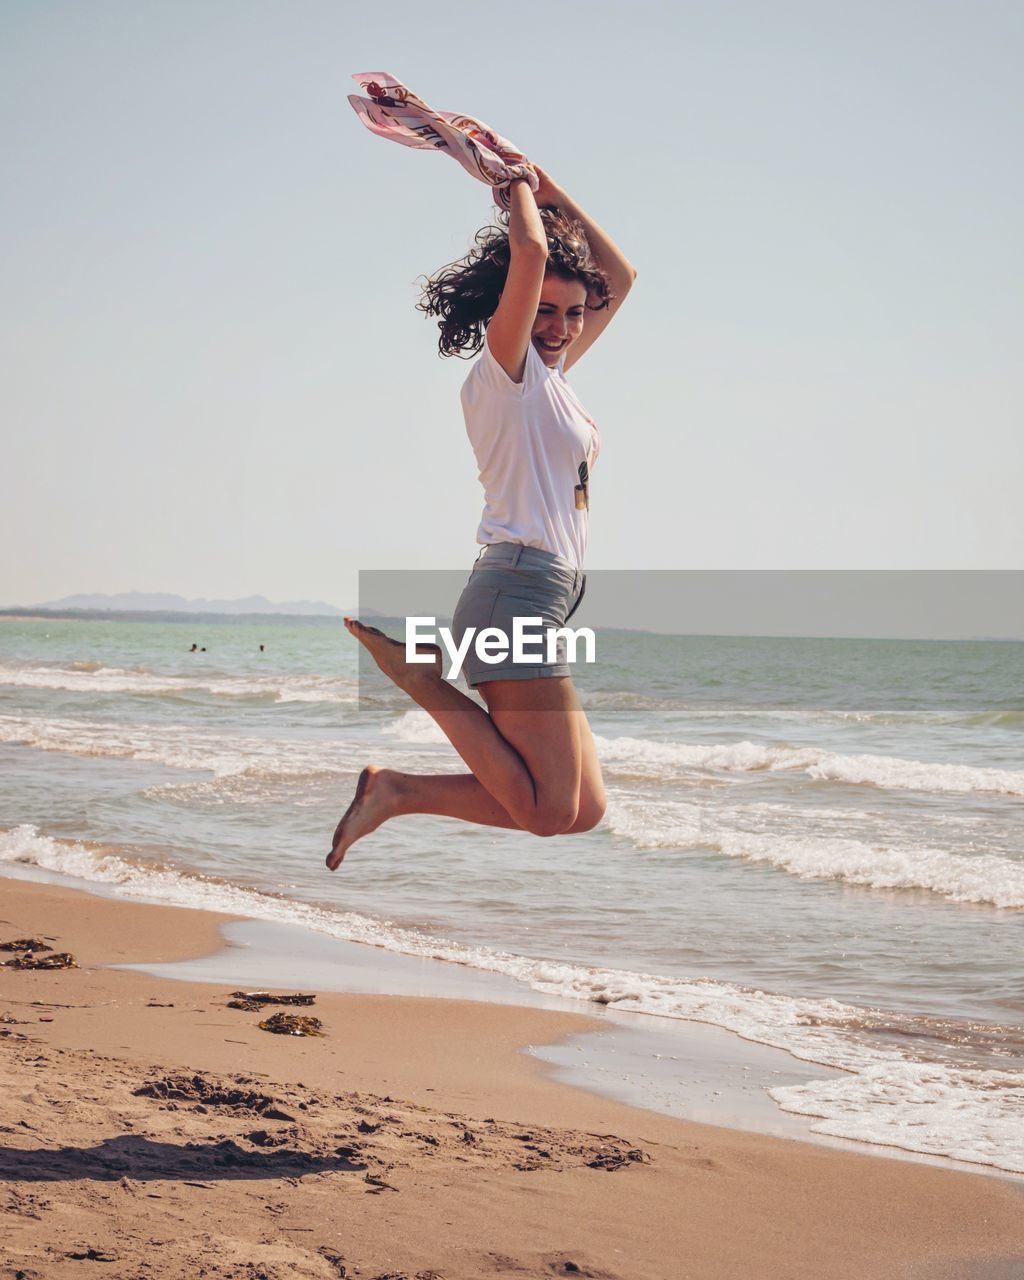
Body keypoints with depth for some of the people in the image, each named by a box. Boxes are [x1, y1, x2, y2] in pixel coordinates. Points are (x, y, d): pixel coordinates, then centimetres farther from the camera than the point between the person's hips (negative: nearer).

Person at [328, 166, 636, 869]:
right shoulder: (505, 367, -4)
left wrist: (553, 192, 21)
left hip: (547, 598, 9)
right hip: (519, 583, -9)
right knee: (549, 811, -14)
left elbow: (621, 275, 29)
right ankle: (418, 675, -5)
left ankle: (397, 792, 2)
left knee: (584, 809, 4)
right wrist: (518, 182, 1)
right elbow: (529, 250, -19)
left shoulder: (552, 375, 20)